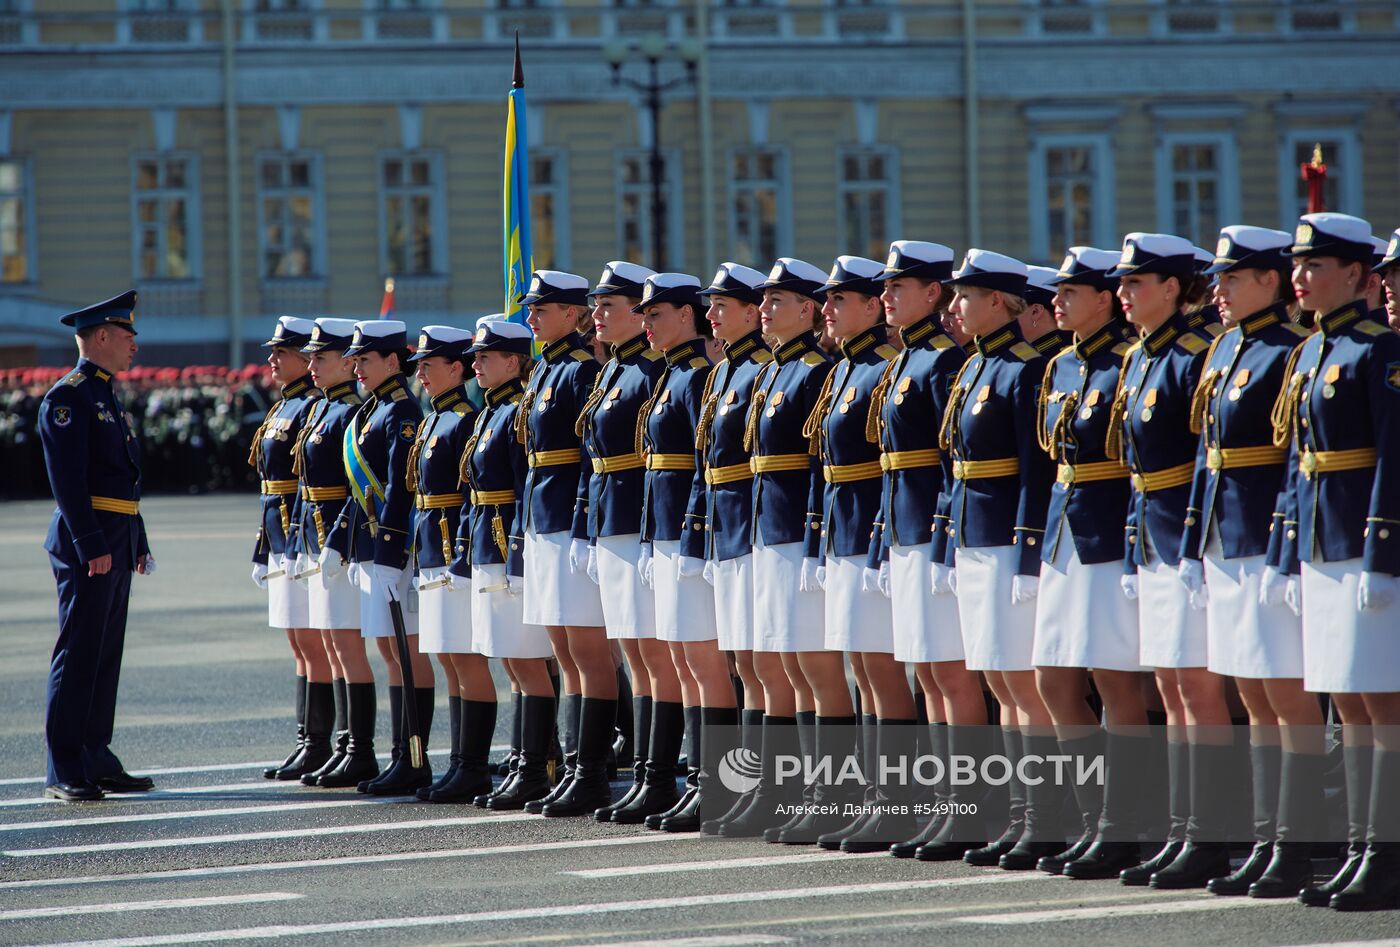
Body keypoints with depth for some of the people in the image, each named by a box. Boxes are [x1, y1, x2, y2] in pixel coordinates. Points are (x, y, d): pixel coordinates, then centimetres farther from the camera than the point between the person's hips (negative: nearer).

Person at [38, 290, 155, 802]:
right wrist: (92, 546, -23)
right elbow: (67, 479, -19)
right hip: (87, 541, -10)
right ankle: (63, 773, -6)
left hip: (115, 544, 10)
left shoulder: (108, 397, 19)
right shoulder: (67, 398, -12)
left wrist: (137, 543, 20)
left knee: (105, 656, 11)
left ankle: (97, 761, 16)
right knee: (78, 656, -8)